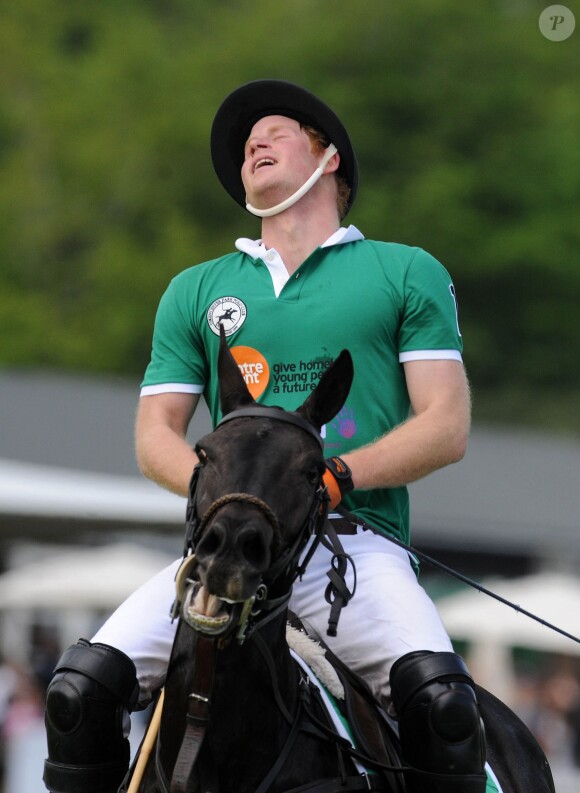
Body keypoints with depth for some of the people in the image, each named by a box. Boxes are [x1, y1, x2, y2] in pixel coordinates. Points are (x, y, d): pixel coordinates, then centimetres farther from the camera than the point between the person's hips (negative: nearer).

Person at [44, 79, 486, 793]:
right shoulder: (196, 290, 23)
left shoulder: (409, 273, 15)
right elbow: (155, 432, 17)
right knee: (81, 687, -20)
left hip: (357, 537, -3)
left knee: (441, 700, -32)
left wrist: (337, 476, -12)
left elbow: (447, 427, 6)